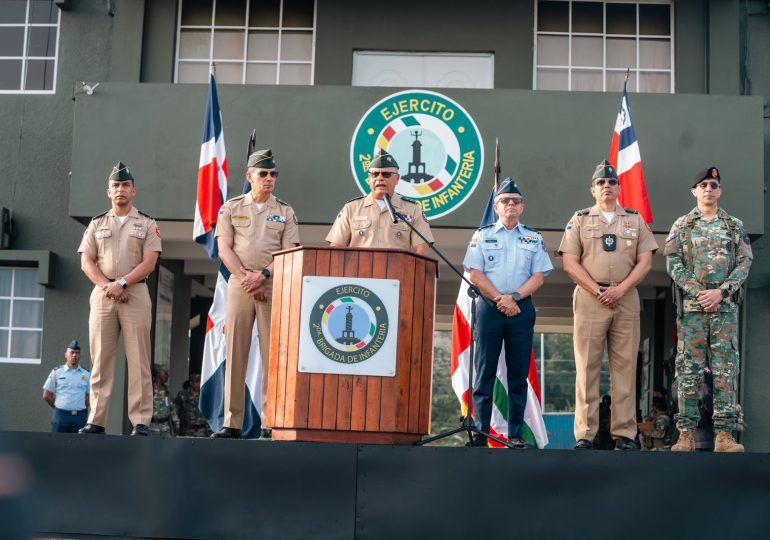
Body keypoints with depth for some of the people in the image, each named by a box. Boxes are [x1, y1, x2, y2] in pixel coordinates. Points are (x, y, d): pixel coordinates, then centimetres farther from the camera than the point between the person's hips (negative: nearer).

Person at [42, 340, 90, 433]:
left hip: (80, 417, 1)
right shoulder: (56, 372, 6)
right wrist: (58, 407, 7)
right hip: (60, 415, -1)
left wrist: (79, 408, 6)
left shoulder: (86, 374, 9)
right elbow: (46, 395, 6)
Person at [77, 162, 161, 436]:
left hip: (136, 293, -2)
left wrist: (121, 283, -14)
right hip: (101, 293, 2)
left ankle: (140, 422, -7)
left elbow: (149, 263, -1)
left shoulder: (147, 224, 10)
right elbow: (86, 262, 7)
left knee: (138, 359, -7)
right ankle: (96, 421, 1)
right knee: (100, 359, -1)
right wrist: (107, 286, -9)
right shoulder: (97, 224, 16)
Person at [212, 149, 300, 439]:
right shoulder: (231, 208, 11)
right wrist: (246, 279, -9)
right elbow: (224, 249, 3)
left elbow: (290, 254, 1)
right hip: (239, 283, 0)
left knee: (273, 352, -5)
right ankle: (232, 423, 0)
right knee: (235, 351, -2)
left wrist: (262, 276, -12)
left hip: (274, 285, 0)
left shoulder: (286, 212, 11)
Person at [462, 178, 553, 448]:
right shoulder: (482, 235, 10)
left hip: (521, 308, 1)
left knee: (519, 373, 0)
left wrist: (514, 297, -11)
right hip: (488, 307, -1)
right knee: (484, 371, -3)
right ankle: (480, 432, -2)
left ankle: (516, 434, 3)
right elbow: (474, 274, 1)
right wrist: (500, 299, -9)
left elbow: (538, 277, 4)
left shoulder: (534, 239, 13)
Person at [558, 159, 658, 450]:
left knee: (625, 367, 1)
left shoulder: (636, 220, 14)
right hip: (589, 299, -1)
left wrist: (620, 289, -9)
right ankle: (584, 435, -2)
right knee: (587, 367, -4)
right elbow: (570, 263, 2)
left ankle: (625, 433, 5)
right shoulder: (579, 220, 10)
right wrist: (597, 290, -9)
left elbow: (645, 262, 6)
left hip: (626, 298, 2)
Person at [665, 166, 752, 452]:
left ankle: (724, 434, 0)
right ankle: (686, 434, 1)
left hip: (725, 306, 1)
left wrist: (721, 292, -12)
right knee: (689, 369, -1)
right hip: (691, 306, -1)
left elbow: (745, 264, 3)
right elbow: (673, 264, 0)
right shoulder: (681, 226, 8)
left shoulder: (735, 226, 11)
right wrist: (699, 293, -12)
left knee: (726, 370, -2)